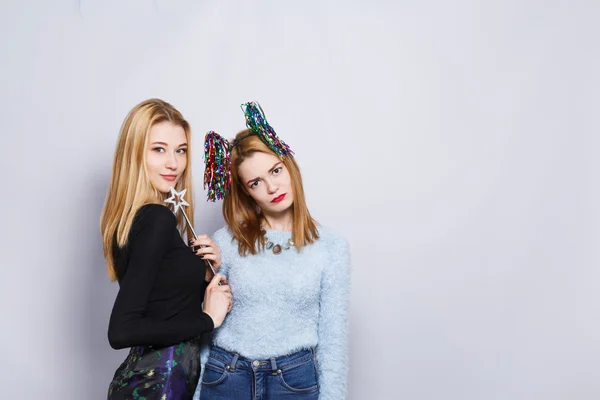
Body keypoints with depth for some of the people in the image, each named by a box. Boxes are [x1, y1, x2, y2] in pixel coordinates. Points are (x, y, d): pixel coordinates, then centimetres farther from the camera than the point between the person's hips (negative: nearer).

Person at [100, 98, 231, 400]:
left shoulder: (138, 217, 5)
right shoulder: (158, 219, -20)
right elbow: (121, 331, -26)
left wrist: (207, 271, -3)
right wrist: (208, 319, -18)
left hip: (144, 373, 8)